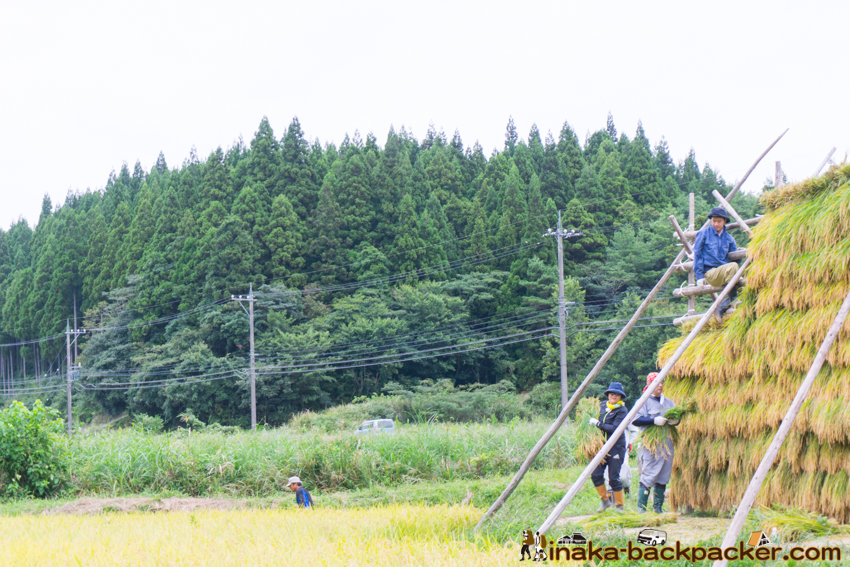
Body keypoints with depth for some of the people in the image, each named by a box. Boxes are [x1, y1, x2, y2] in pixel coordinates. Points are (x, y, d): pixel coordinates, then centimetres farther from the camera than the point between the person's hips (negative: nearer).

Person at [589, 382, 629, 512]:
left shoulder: (622, 411, -9)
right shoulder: (602, 406, 11)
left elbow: (615, 428, -20)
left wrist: (598, 424, -17)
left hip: (616, 447, -6)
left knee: (613, 478, -7)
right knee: (596, 474, -3)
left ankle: (619, 506, 8)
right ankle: (605, 500, 16)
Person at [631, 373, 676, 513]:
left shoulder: (669, 402, 18)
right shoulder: (644, 401, 0)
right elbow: (635, 420, -12)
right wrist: (654, 421, -22)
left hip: (666, 443, 6)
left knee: (663, 476, 6)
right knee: (648, 476, -11)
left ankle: (658, 507, 11)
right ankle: (641, 508, -8)